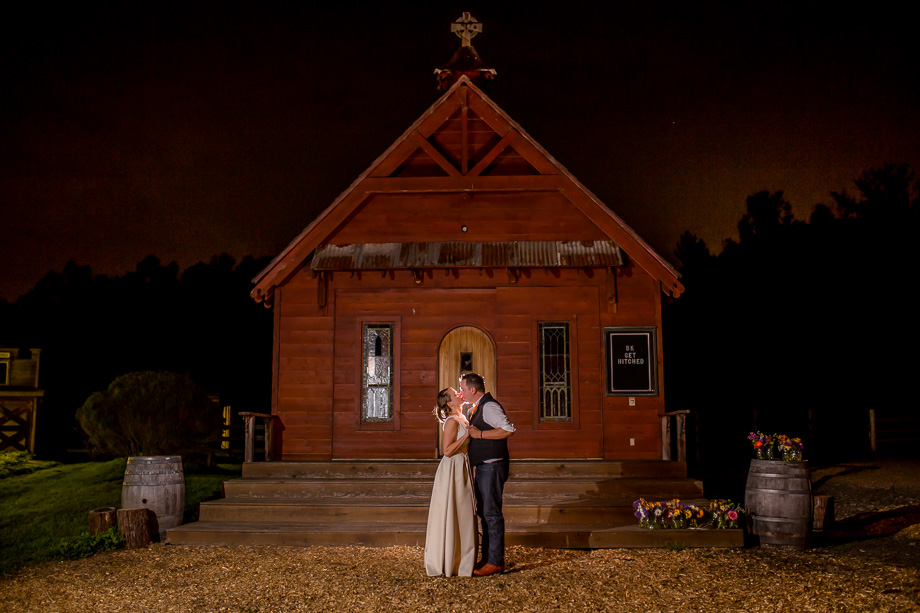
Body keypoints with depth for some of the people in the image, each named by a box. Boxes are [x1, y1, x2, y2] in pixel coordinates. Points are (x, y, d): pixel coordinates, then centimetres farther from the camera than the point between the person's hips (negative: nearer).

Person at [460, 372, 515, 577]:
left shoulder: (489, 406, -15)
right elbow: (469, 426, 36)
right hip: (483, 467, 11)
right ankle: (487, 558, 22)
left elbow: (508, 429, -26)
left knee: (492, 513, -7)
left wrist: (480, 434, -22)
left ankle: (495, 561, -3)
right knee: (483, 512, 14)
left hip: (492, 467, -11)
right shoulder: (477, 408, 17)